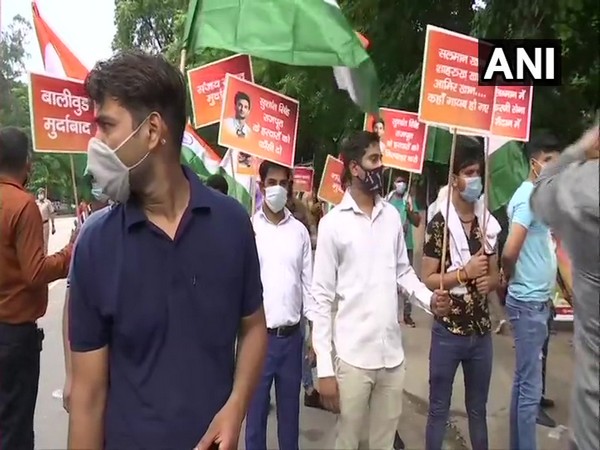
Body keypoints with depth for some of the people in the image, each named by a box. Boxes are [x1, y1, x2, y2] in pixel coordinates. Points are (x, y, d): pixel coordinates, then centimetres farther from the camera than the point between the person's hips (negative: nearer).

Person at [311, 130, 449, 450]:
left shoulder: (392, 216, 5)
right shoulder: (333, 223, -9)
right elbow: (322, 298, -8)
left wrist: (428, 298, -7)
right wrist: (324, 368, -10)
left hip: (393, 354, 4)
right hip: (353, 357, -4)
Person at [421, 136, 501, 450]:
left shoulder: (488, 223, 4)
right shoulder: (439, 224, -11)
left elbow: (495, 275, 13)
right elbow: (427, 279, -11)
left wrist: (488, 281, -8)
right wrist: (465, 272, -20)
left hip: (481, 331, 5)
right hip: (448, 331, -5)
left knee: (478, 409, 21)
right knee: (439, 408, 11)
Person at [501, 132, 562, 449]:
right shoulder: (529, 196, -16)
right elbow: (509, 252, -26)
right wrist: (509, 277, -7)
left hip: (536, 299, 9)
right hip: (529, 302, -9)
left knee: (523, 381, 17)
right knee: (530, 387, 0)